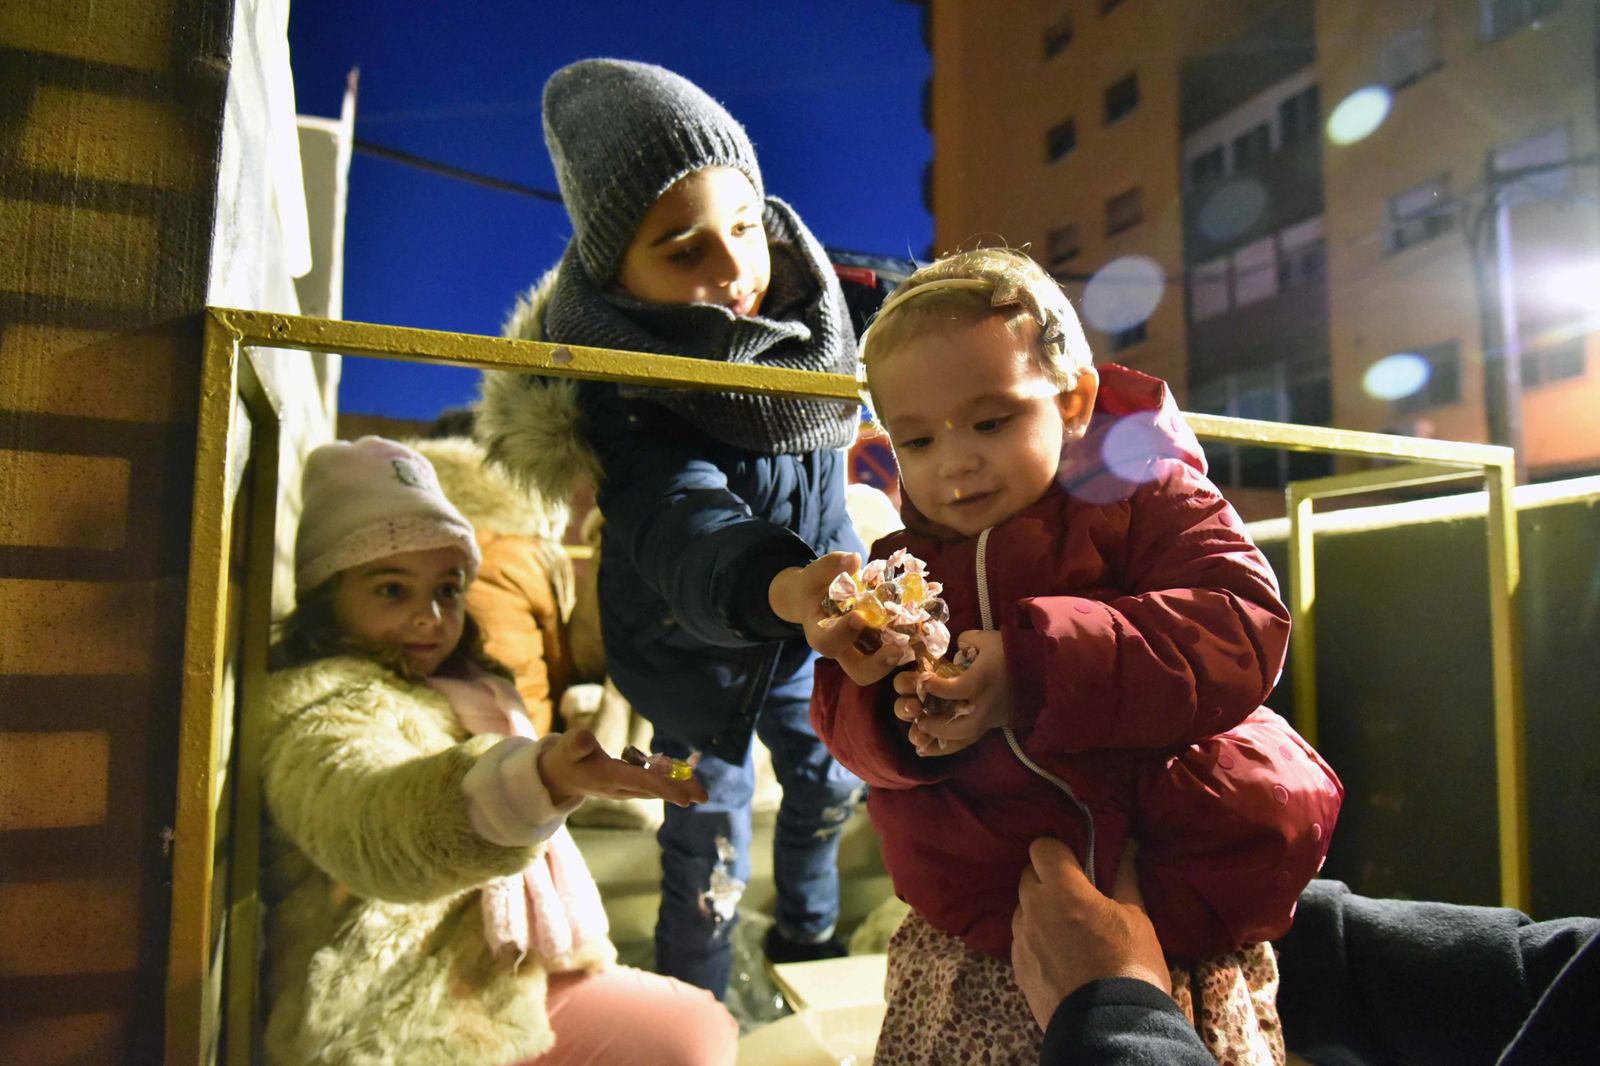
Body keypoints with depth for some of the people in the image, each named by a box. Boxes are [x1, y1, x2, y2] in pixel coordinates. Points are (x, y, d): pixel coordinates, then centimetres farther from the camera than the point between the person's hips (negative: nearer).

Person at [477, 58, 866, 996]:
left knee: (829, 782, 25)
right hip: (697, 651, -6)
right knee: (709, 851, 5)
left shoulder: (796, 300, -15)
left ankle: (807, 932, 55)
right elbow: (683, 526, -54)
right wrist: (782, 584, -71)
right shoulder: (627, 398, -35)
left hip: (802, 624, 6)